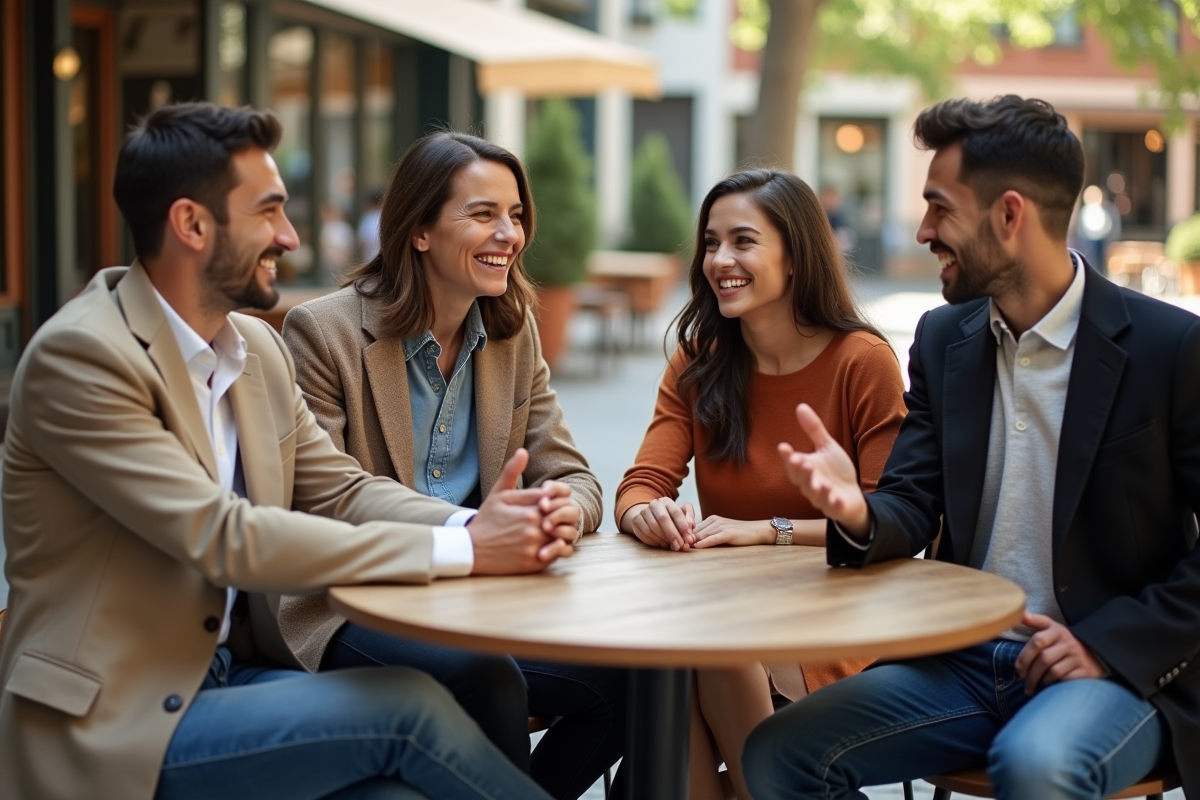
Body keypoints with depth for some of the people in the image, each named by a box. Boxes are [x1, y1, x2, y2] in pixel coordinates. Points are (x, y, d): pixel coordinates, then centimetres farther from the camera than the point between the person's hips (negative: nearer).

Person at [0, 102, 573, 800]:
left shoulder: (258, 348, 9)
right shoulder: (78, 355, -17)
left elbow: (341, 492, 8)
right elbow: (225, 537, -23)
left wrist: (476, 525, -14)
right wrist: (464, 551, -23)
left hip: (231, 673, 7)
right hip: (112, 721, -7)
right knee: (407, 706, -19)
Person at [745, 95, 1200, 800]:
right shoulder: (944, 339, 9)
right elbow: (915, 506, 5)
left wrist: (1107, 644, -15)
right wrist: (860, 515, -18)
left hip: (1116, 670, -5)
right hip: (963, 662, 6)